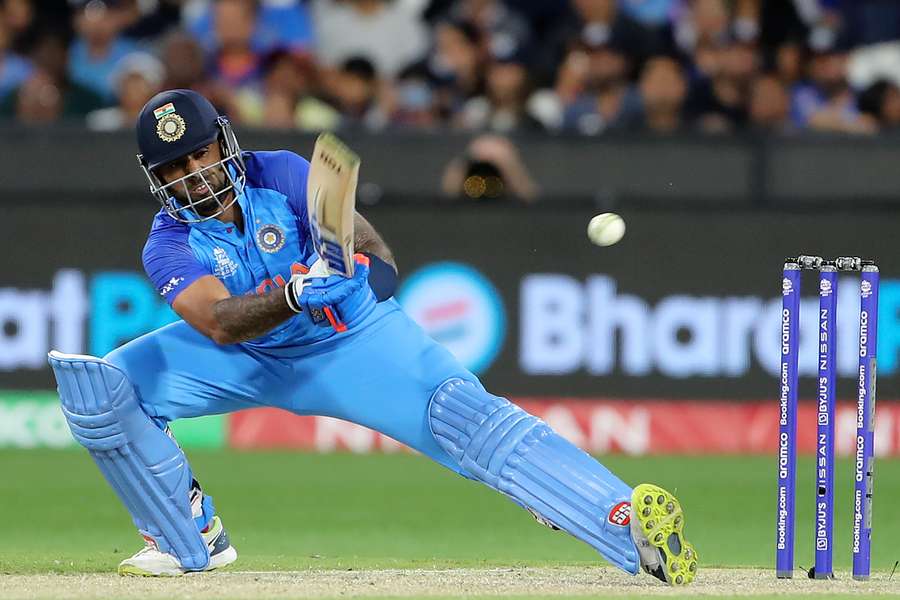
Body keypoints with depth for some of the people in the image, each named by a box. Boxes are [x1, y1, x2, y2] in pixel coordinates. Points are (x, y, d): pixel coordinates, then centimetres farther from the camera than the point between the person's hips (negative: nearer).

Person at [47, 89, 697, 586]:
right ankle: (192, 537, 2)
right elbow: (217, 321, -37)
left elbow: (369, 243, -28)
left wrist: (373, 267, -53)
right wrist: (294, 295, -55)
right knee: (98, 389, -15)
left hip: (352, 337, -3)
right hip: (250, 360, 3)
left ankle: (632, 524, -42)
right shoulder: (169, 248, -18)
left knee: (464, 418, -28)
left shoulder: (282, 174, -19)